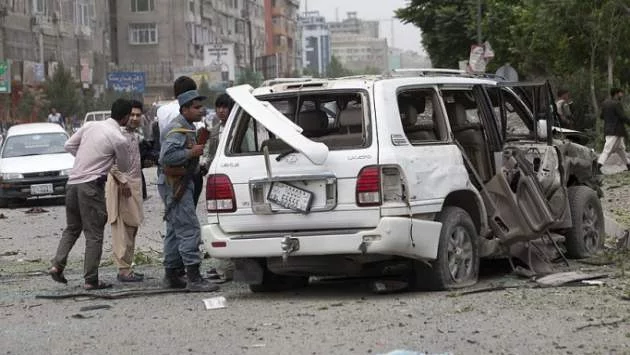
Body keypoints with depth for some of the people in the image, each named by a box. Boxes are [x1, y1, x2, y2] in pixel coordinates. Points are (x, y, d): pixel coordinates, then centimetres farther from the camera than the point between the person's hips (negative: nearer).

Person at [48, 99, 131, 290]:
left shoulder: (91, 126, 6)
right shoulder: (119, 139, -10)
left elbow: (69, 145, 14)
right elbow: (124, 167, 5)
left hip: (73, 182, 6)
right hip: (91, 185, -6)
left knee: (72, 228, 20)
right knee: (94, 234, 2)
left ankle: (57, 265, 6)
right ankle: (91, 280, 2)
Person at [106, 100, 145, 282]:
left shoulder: (135, 136, 18)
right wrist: (123, 181, -20)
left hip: (134, 184, 10)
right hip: (122, 185, -10)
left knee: (132, 228, 11)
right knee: (122, 229, -10)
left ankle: (127, 268, 16)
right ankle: (124, 270, -11)